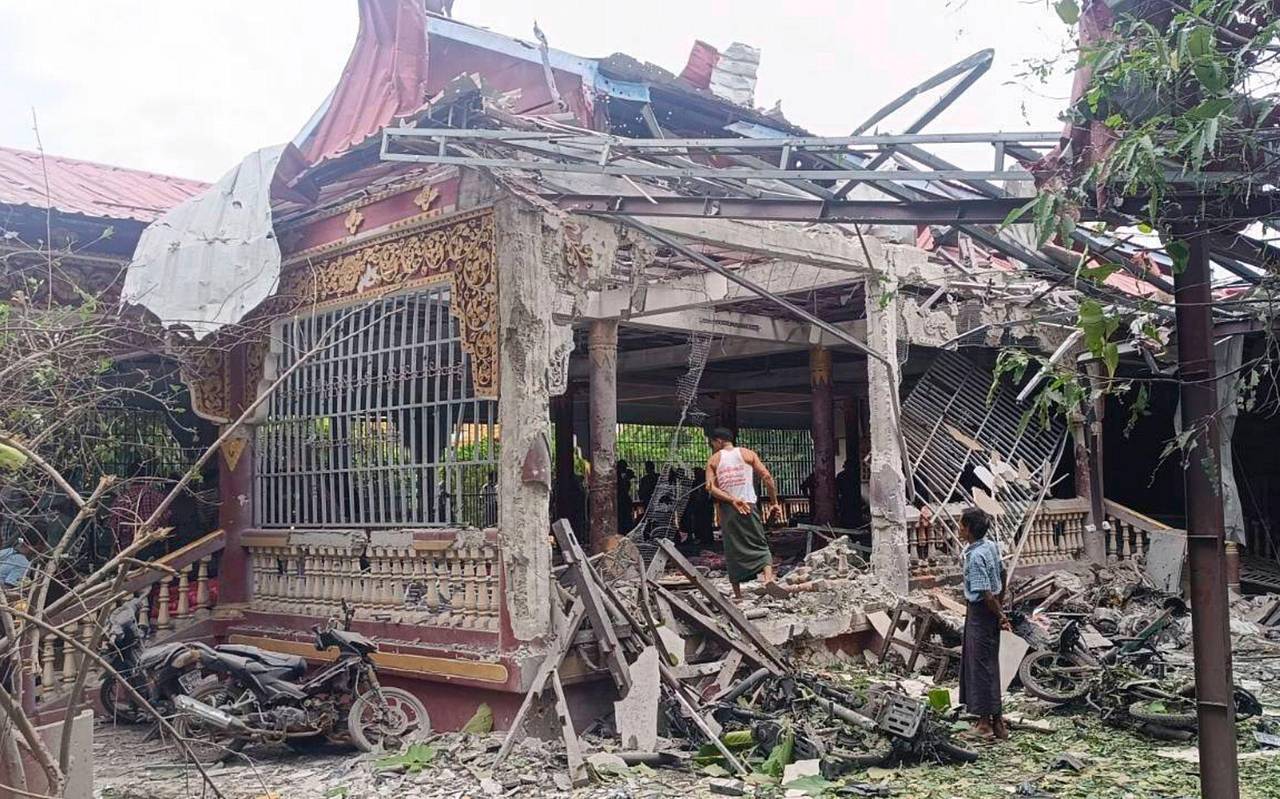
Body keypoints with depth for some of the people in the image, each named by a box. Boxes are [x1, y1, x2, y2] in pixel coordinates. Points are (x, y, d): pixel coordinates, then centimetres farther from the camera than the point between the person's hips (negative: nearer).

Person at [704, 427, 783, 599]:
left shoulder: (713, 460, 8)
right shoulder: (747, 454, 8)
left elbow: (710, 487, -6)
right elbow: (767, 477, -1)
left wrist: (732, 500, -12)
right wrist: (774, 502, 4)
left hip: (726, 508, 0)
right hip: (749, 506, 0)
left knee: (733, 550, 6)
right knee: (760, 545, 6)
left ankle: (738, 594, 7)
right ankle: (768, 576, -19)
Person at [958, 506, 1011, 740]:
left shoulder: (975, 556, -24)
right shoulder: (992, 546, 3)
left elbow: (986, 593, -25)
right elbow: (1002, 578, 14)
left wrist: (1000, 615, -12)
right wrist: (1000, 610, 21)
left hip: (980, 612, -9)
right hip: (989, 612, 9)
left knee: (981, 666, 1)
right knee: (989, 664, 17)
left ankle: (986, 722, 9)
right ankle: (995, 719, 26)